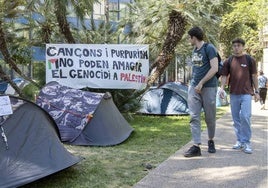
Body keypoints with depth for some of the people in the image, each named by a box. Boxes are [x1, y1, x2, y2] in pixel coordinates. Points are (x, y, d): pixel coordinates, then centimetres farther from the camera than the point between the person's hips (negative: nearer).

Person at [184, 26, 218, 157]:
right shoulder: (195, 50, 15)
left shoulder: (209, 48, -7)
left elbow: (214, 69, -15)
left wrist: (201, 83, -15)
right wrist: (193, 83, 12)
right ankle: (196, 146, -4)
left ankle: (211, 141, 26)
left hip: (208, 87, -6)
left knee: (210, 117, 5)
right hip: (194, 87, 6)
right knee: (194, 117, -3)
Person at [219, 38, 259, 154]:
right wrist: (222, 88, -9)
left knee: (245, 116, -12)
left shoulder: (250, 60, 2)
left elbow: (254, 76, 5)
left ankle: (246, 142, -1)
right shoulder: (228, 61, 6)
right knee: (236, 118, 9)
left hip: (246, 93, -3)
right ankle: (239, 140, 21)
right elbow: (224, 76, 6)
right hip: (234, 94, 3)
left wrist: (256, 91, 2)